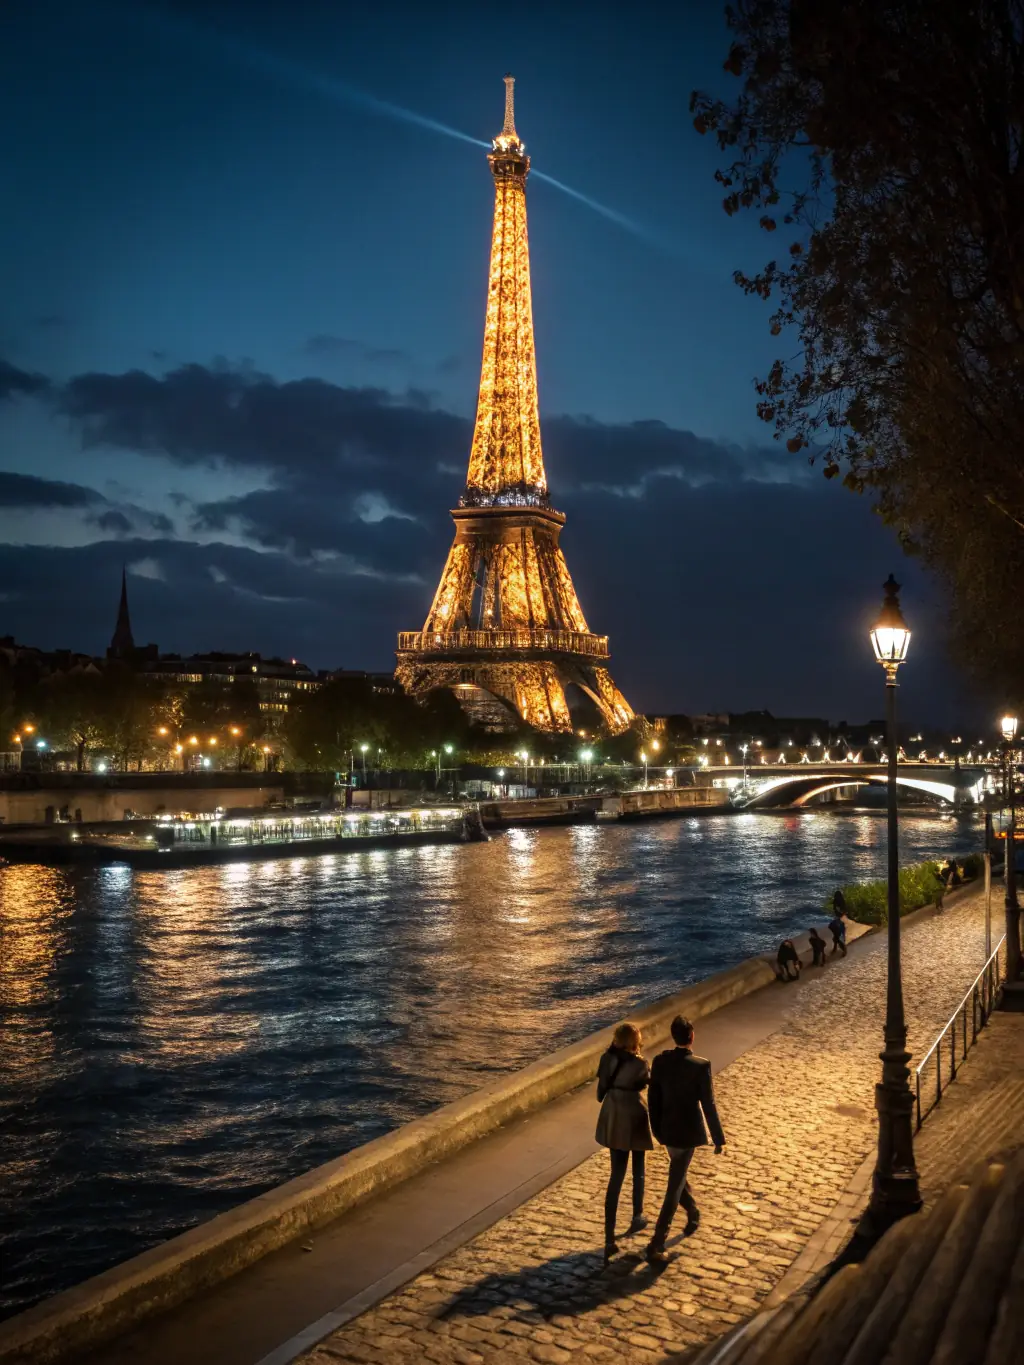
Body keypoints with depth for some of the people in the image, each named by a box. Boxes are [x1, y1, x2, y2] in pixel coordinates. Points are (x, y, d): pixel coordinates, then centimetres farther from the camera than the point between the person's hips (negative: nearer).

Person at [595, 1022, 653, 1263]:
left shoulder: (607, 1059, -5)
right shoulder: (638, 1064, -18)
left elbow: (601, 1089, 2)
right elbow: (647, 1081, 3)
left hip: (613, 1120, 4)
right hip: (634, 1119, -4)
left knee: (616, 1176, 6)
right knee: (638, 1171, 23)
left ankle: (609, 1237, -3)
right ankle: (637, 1217, 41)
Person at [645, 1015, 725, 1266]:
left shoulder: (660, 1061, -6)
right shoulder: (701, 1066, -20)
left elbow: (654, 1100, 2)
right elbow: (708, 1106, -15)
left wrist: (658, 1131, 16)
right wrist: (718, 1139, -3)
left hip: (668, 1130, 5)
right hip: (688, 1132, -5)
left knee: (679, 1176, 28)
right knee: (674, 1188, 1)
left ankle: (693, 1217, 48)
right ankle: (656, 1246, -1)